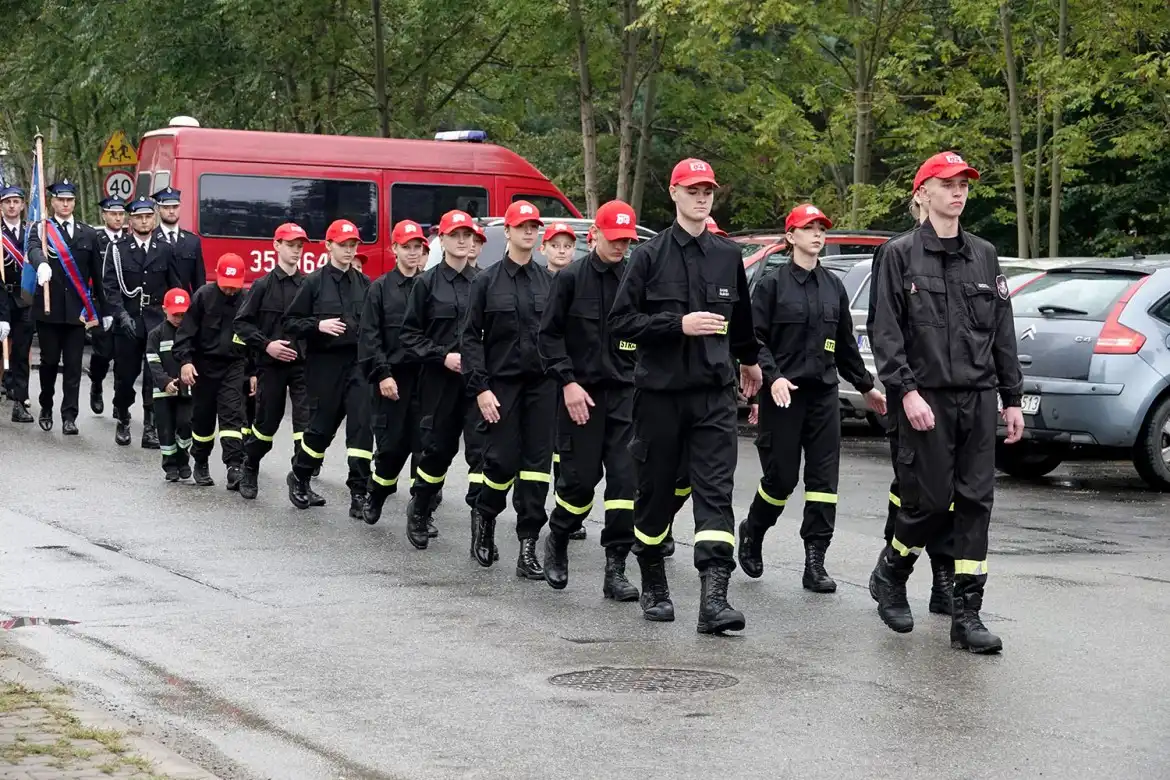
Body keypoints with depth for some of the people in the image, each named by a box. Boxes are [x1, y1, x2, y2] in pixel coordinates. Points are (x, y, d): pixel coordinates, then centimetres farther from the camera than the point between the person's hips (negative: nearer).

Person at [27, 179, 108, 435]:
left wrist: (104, 310, 12)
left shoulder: (89, 234, 10)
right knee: (49, 361, 7)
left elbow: (97, 275, 11)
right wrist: (41, 264, -45)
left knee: (73, 365, 0)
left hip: (77, 309, 1)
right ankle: (46, 409, 25)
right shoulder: (40, 230, 3)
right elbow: (34, 250, -21)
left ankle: (69, 416, 2)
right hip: (49, 308, -1)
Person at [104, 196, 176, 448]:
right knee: (125, 375, 5)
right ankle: (122, 422, 23)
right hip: (127, 323, 0)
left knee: (155, 376, -5)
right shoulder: (117, 249, 4)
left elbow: (175, 288, 10)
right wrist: (122, 316, -15)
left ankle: (150, 427, -1)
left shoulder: (165, 250, 8)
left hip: (158, 323, 1)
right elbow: (111, 287, -4)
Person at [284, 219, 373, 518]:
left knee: (361, 424, -7)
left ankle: (358, 492, -5)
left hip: (358, 362, 2)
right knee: (322, 425, 8)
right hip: (325, 362, -2)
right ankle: (299, 477, 31)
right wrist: (318, 325, -15)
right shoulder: (315, 282, -1)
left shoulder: (364, 283, 7)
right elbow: (290, 322, 0)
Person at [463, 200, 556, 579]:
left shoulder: (548, 281, 10)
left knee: (537, 462, -2)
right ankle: (484, 515, 24)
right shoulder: (488, 281, 2)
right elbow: (471, 337, 0)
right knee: (503, 460, -5)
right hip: (502, 383, -2)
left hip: (542, 384, 2)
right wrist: (480, 388, -8)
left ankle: (528, 546, 1)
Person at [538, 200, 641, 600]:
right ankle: (557, 542, 28)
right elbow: (549, 334, -1)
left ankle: (615, 570, -2)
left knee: (626, 480, -5)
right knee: (580, 478, 0)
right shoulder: (570, 278, -1)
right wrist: (568, 382, -9)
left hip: (626, 394, 2)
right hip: (582, 394, -2)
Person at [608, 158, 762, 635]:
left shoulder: (727, 256, 10)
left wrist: (749, 359, 40)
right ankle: (653, 587, 25)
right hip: (660, 392, -2)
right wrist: (678, 324, -15)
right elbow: (621, 321, -6)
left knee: (715, 491, -10)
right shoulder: (651, 255, 0)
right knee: (656, 491, 8)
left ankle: (714, 598, -18)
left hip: (714, 391, 2)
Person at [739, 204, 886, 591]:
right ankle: (752, 533, 27)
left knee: (824, 477, -2)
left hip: (824, 393, 4)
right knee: (781, 477, -1)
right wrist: (773, 376, -19)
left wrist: (866, 386, 25)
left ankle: (815, 563, 1)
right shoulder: (773, 284, -2)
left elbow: (845, 343, 22)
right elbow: (755, 338, -6)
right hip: (783, 394, -4)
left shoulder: (833, 286, 13)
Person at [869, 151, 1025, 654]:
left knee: (976, 502, -1)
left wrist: (1012, 398, 12)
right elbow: (886, 331, -5)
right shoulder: (901, 254, 1)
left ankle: (967, 615, 3)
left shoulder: (983, 255, 14)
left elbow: (1003, 332, 15)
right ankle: (889, 576, 24)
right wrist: (906, 391, -15)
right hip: (926, 399, -4)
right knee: (930, 500, -5)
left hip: (978, 397, 4)